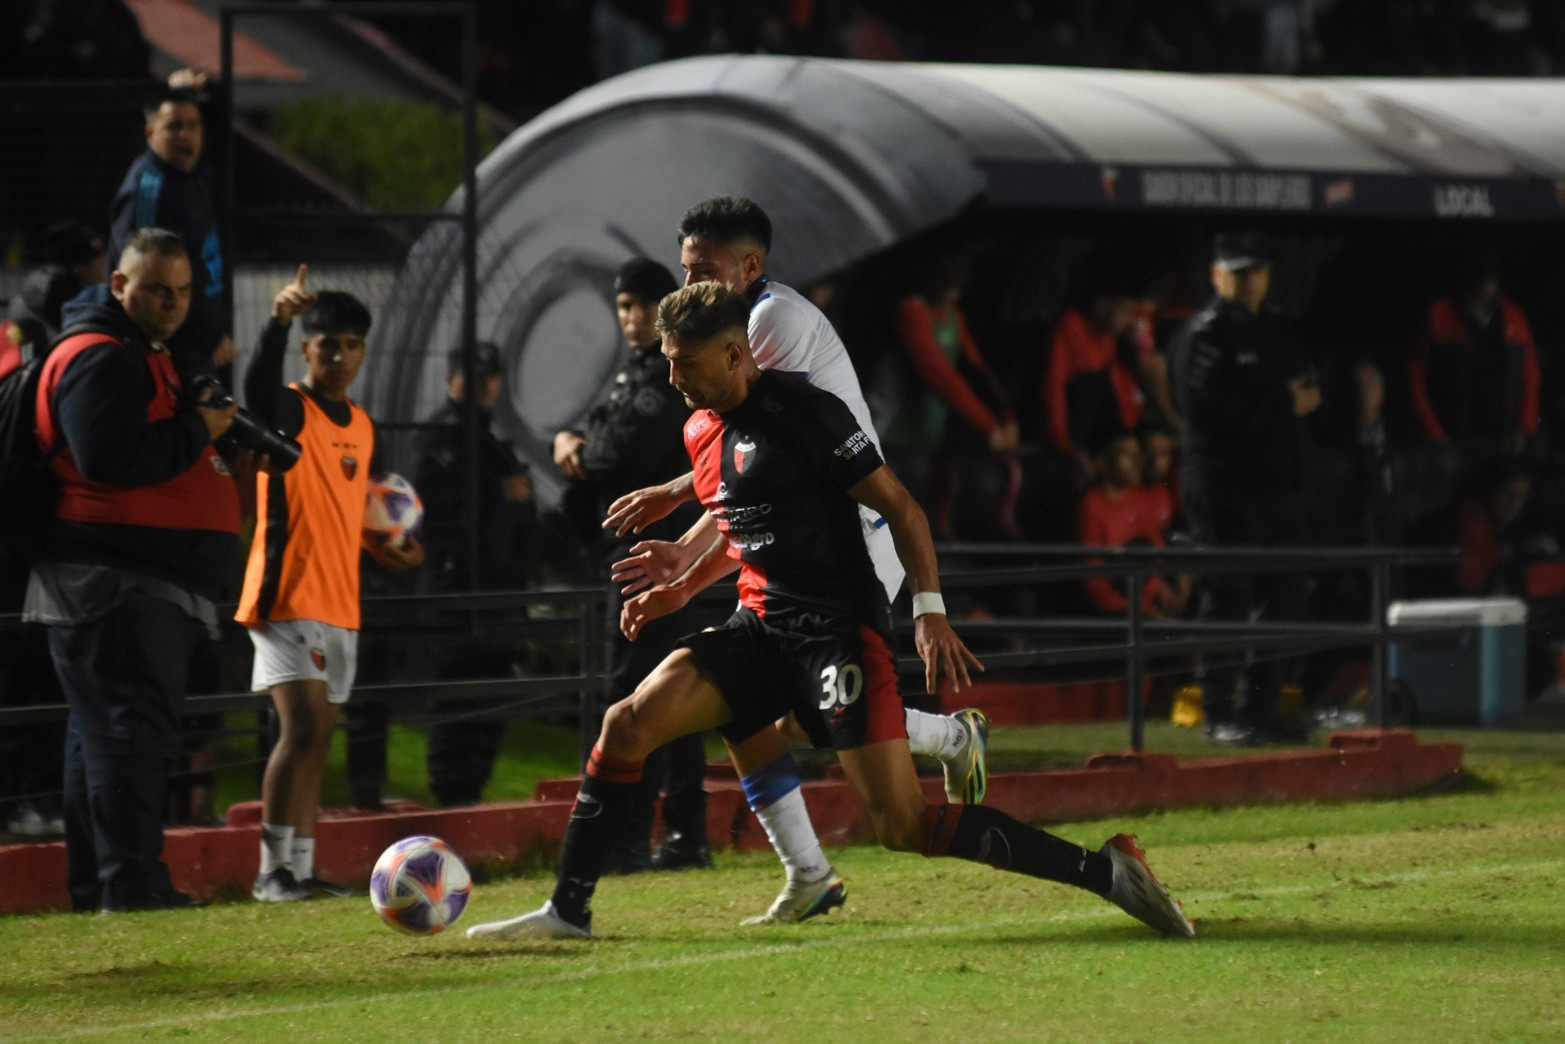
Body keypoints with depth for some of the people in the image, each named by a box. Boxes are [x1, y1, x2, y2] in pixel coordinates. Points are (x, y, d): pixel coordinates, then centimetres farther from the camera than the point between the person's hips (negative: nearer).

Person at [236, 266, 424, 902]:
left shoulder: (361, 427, 15)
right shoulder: (291, 410, -8)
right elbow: (258, 389, -33)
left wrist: (387, 550, 9)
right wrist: (279, 322, -49)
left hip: (339, 603, 8)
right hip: (286, 598, -8)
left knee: (316, 737, 8)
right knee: (304, 726, -18)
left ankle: (301, 870, 12)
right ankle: (272, 870, -16)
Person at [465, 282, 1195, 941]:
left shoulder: (801, 411, -11)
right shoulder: (702, 431, 14)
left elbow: (899, 507, -11)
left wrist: (930, 609, -19)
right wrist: (681, 589, 19)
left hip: (838, 631, -7)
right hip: (760, 631, 7)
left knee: (904, 823, -16)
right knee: (628, 722, -10)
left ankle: (1103, 871, -10)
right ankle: (568, 909, 0)